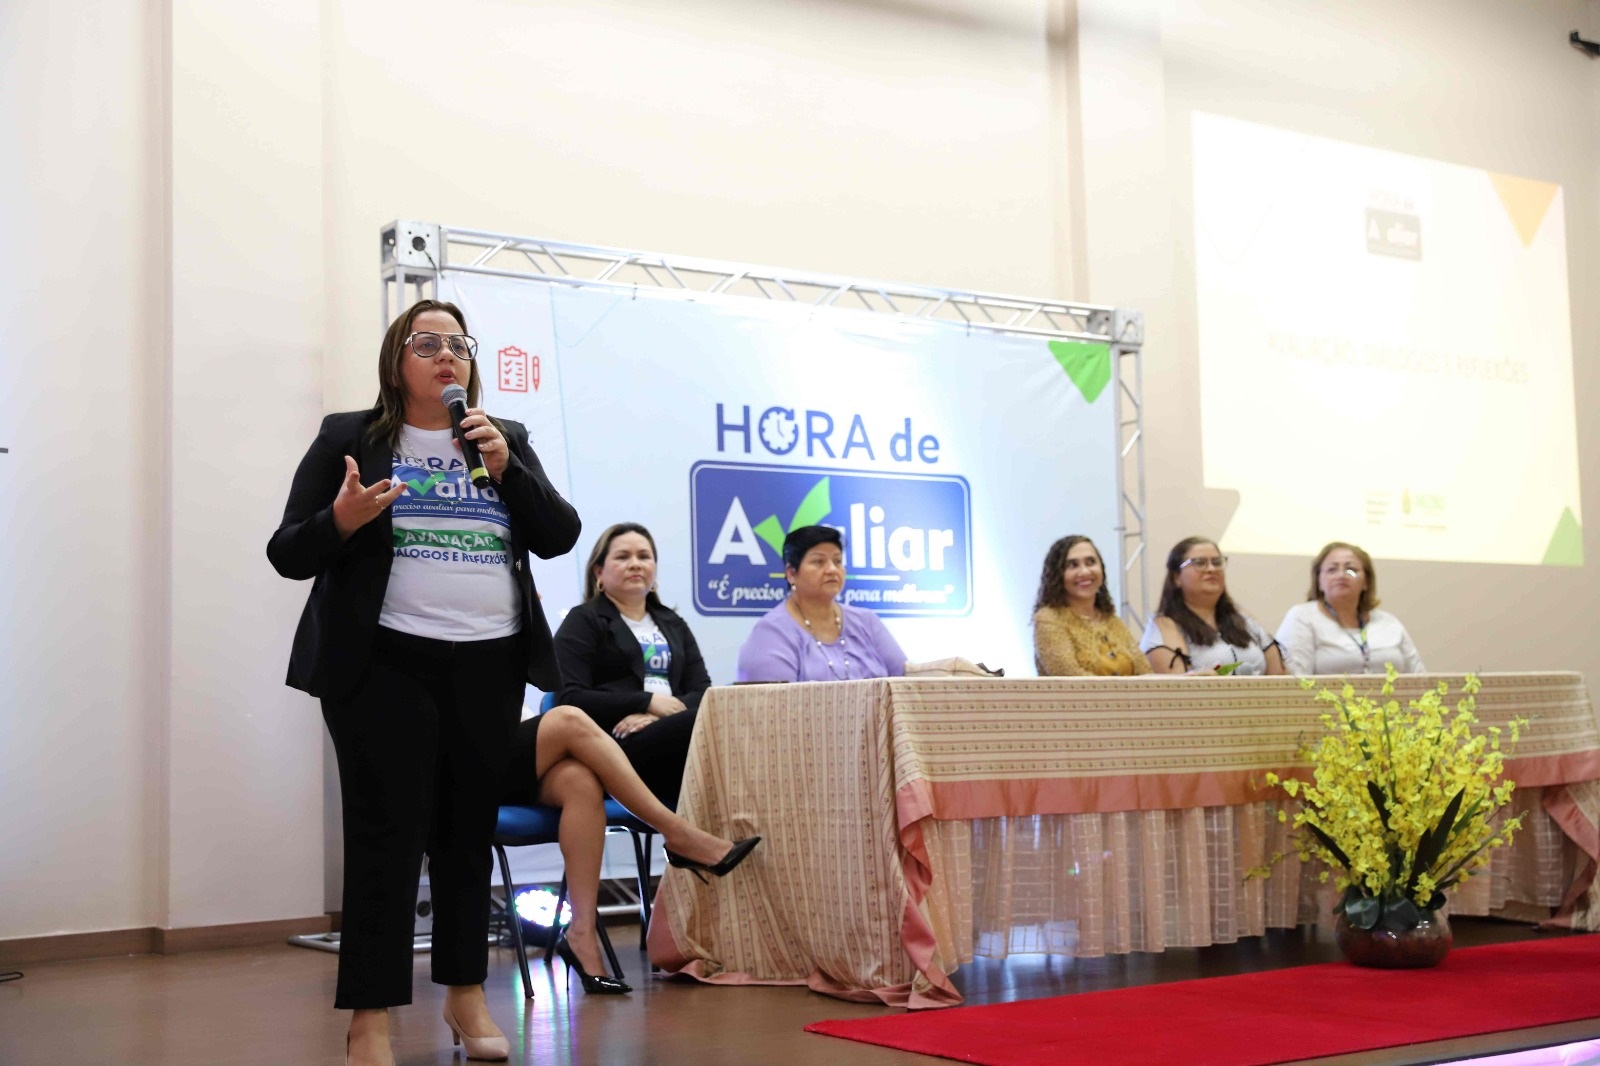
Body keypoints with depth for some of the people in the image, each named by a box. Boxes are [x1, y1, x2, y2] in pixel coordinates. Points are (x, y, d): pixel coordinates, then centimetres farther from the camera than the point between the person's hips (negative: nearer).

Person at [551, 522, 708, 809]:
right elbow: (571, 699, -3)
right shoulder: (583, 620, 10)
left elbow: (703, 691, 12)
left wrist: (658, 716, -9)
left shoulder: (673, 624, 26)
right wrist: (648, 702, -10)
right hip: (615, 746, -5)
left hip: (671, 737, 5)